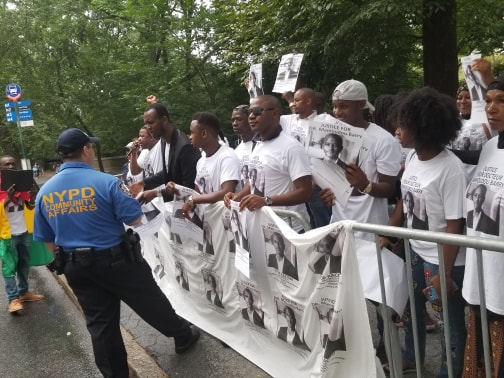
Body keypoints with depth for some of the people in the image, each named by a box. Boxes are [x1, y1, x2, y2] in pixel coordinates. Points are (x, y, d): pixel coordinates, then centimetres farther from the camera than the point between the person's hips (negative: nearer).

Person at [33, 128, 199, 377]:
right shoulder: (104, 182, -17)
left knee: (100, 324, 14)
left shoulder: (44, 192, -1)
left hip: (76, 267, 5)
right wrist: (126, 196, 4)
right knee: (151, 303, 16)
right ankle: (184, 337, 36)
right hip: (116, 260, -4)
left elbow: (46, 239, 7)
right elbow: (136, 220, -15)